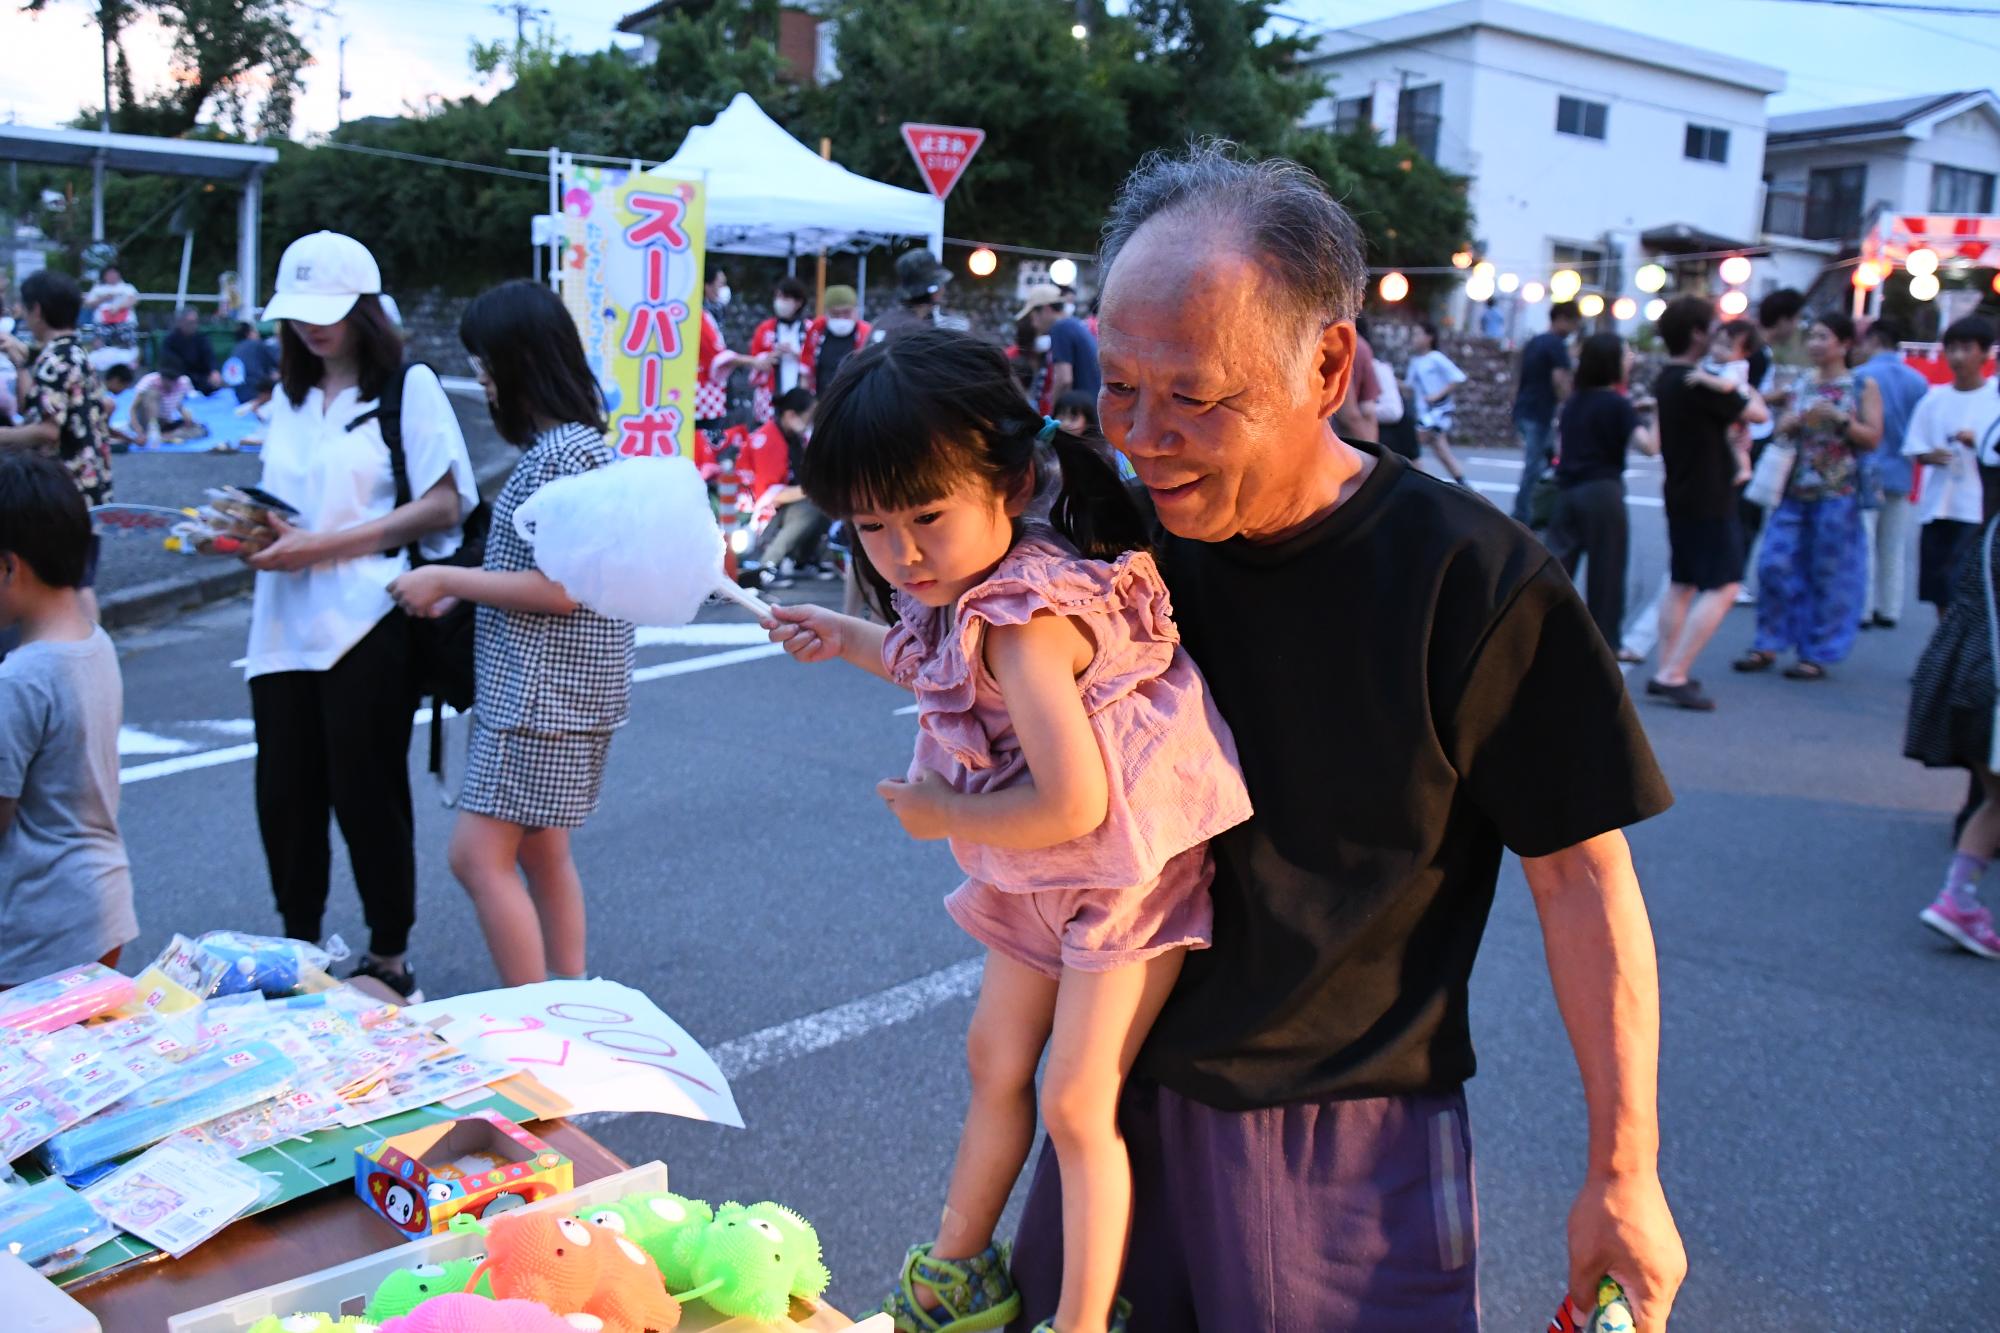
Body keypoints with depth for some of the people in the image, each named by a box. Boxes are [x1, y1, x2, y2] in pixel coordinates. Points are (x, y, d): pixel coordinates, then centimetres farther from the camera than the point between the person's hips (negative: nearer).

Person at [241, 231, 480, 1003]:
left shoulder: (409, 387, -3)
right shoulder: (289, 396, 17)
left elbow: (444, 506, -10)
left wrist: (325, 546, -15)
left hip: (367, 625, -6)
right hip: (284, 625, 6)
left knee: (365, 794, 1)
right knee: (284, 796, 8)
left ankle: (389, 961, 16)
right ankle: (298, 951, 25)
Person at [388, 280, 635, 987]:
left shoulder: (562, 452, -18)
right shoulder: (560, 443, 12)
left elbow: (560, 589, -22)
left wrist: (448, 579, -14)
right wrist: (459, 592, 10)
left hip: (543, 688, -10)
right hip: (543, 686, 10)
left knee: (478, 854, -7)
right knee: (541, 851, 15)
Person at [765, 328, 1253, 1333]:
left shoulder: (1022, 622, -32)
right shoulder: (968, 592, -4)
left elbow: (1073, 805, -36)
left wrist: (940, 815, -21)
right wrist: (848, 641, 14)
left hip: (1125, 877, -10)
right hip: (1037, 878, 10)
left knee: (1074, 1103, -1)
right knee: (994, 1060, 19)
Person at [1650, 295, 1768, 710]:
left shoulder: (1666, 379, 9)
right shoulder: (1701, 384, -20)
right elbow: (1756, 414, -10)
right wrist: (1746, 392, 8)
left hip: (1680, 496, 10)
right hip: (1710, 500, -9)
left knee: (1681, 585, 15)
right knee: (1723, 587, -8)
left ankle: (1667, 672, 17)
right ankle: (1673, 675, -15)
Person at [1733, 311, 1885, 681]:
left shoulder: (1863, 387, 2)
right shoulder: (1802, 387, 13)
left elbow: (1873, 437, -3)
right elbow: (1781, 430, 18)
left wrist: (1839, 419, -17)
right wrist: (1794, 421, -4)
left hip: (1837, 493, -4)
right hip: (1795, 490, 4)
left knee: (1828, 574, 0)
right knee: (1774, 564, -2)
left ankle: (1817, 654, 8)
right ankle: (1768, 645, 9)